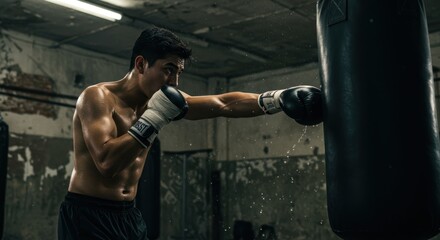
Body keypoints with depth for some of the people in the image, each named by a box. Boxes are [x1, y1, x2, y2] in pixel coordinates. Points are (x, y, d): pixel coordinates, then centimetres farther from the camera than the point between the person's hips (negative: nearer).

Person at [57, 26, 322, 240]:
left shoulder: (164, 100, 5)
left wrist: (281, 99, -5)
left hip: (129, 215, 7)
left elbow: (225, 104, 4)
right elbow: (106, 162, -27)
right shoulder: (97, 97, -14)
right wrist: (153, 118, -24)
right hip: (88, 215, -7)